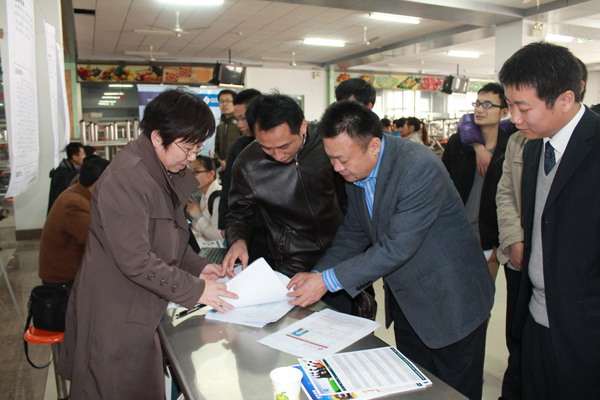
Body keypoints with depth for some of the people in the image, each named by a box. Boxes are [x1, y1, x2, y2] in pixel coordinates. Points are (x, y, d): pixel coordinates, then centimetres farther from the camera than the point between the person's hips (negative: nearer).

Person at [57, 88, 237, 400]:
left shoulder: (162, 173, 8)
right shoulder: (126, 178, -23)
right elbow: (136, 261, -25)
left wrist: (197, 267, 3)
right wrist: (195, 289, -18)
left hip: (138, 311, 9)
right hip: (116, 318, -9)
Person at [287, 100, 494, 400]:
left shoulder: (420, 168, -29)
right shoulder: (355, 171, -5)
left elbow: (397, 247, -30)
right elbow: (353, 232, 6)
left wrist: (327, 281, -26)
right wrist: (315, 274, -7)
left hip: (451, 301, -6)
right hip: (405, 300, 7)